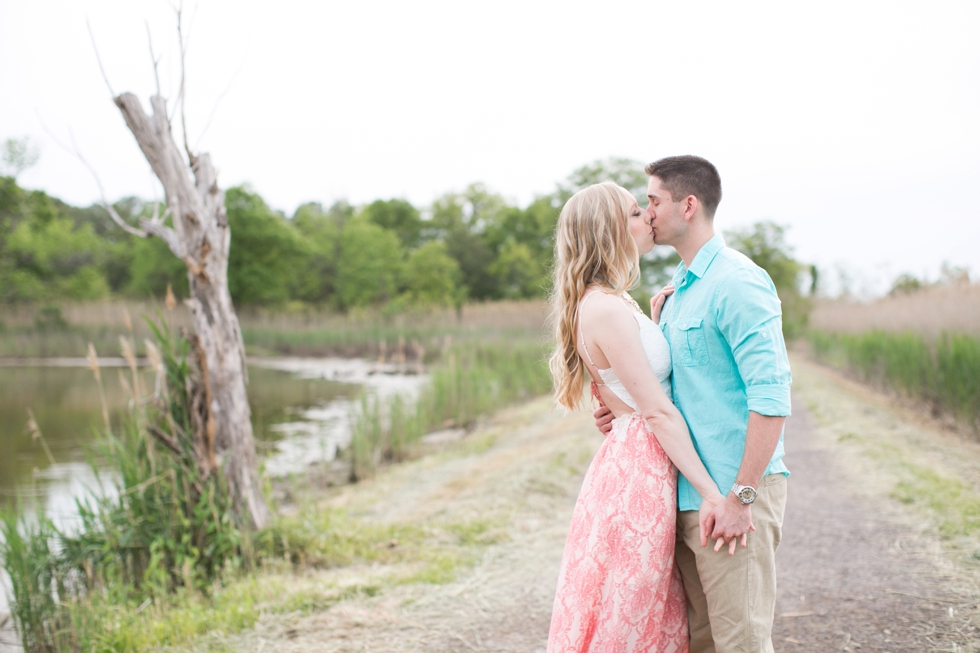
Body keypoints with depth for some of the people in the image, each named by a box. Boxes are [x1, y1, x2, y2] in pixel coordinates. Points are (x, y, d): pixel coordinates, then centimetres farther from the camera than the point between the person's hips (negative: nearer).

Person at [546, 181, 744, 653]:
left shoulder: (609, 303, 13)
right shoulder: (606, 309, -18)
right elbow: (657, 412, -19)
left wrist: (657, 320, 15)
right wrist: (713, 494, -16)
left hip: (641, 467, 10)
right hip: (639, 471, -10)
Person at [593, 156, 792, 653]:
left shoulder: (737, 282, -13)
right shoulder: (677, 290, 17)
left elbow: (771, 396, -20)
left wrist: (741, 495, -22)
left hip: (733, 489, -9)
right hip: (687, 492, 9)